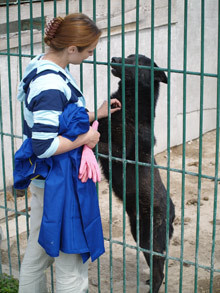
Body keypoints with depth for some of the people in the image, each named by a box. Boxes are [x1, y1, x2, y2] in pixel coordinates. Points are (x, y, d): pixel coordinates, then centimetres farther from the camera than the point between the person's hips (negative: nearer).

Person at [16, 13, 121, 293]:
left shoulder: (42, 65, 5)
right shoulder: (51, 85, -26)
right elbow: (44, 146, -29)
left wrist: (95, 115, 14)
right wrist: (85, 138, -16)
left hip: (42, 180, 10)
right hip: (59, 184, -10)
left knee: (36, 253, 22)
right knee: (72, 262, 6)